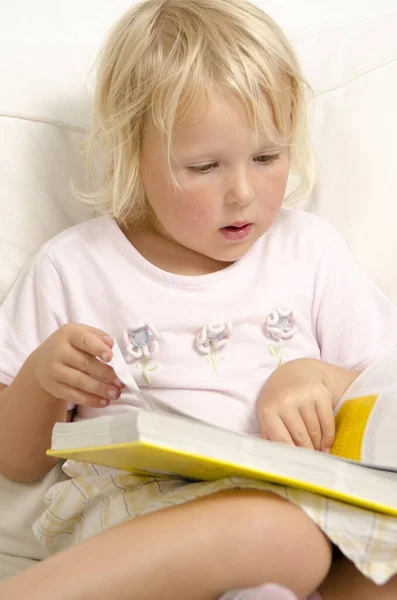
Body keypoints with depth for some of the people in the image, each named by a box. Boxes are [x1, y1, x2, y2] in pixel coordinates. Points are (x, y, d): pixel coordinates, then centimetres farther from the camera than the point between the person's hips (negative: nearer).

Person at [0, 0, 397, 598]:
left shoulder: (309, 249, 15)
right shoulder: (73, 269, 9)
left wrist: (320, 378, -6)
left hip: (310, 503, 3)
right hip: (136, 505, -2)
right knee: (270, 528, -37)